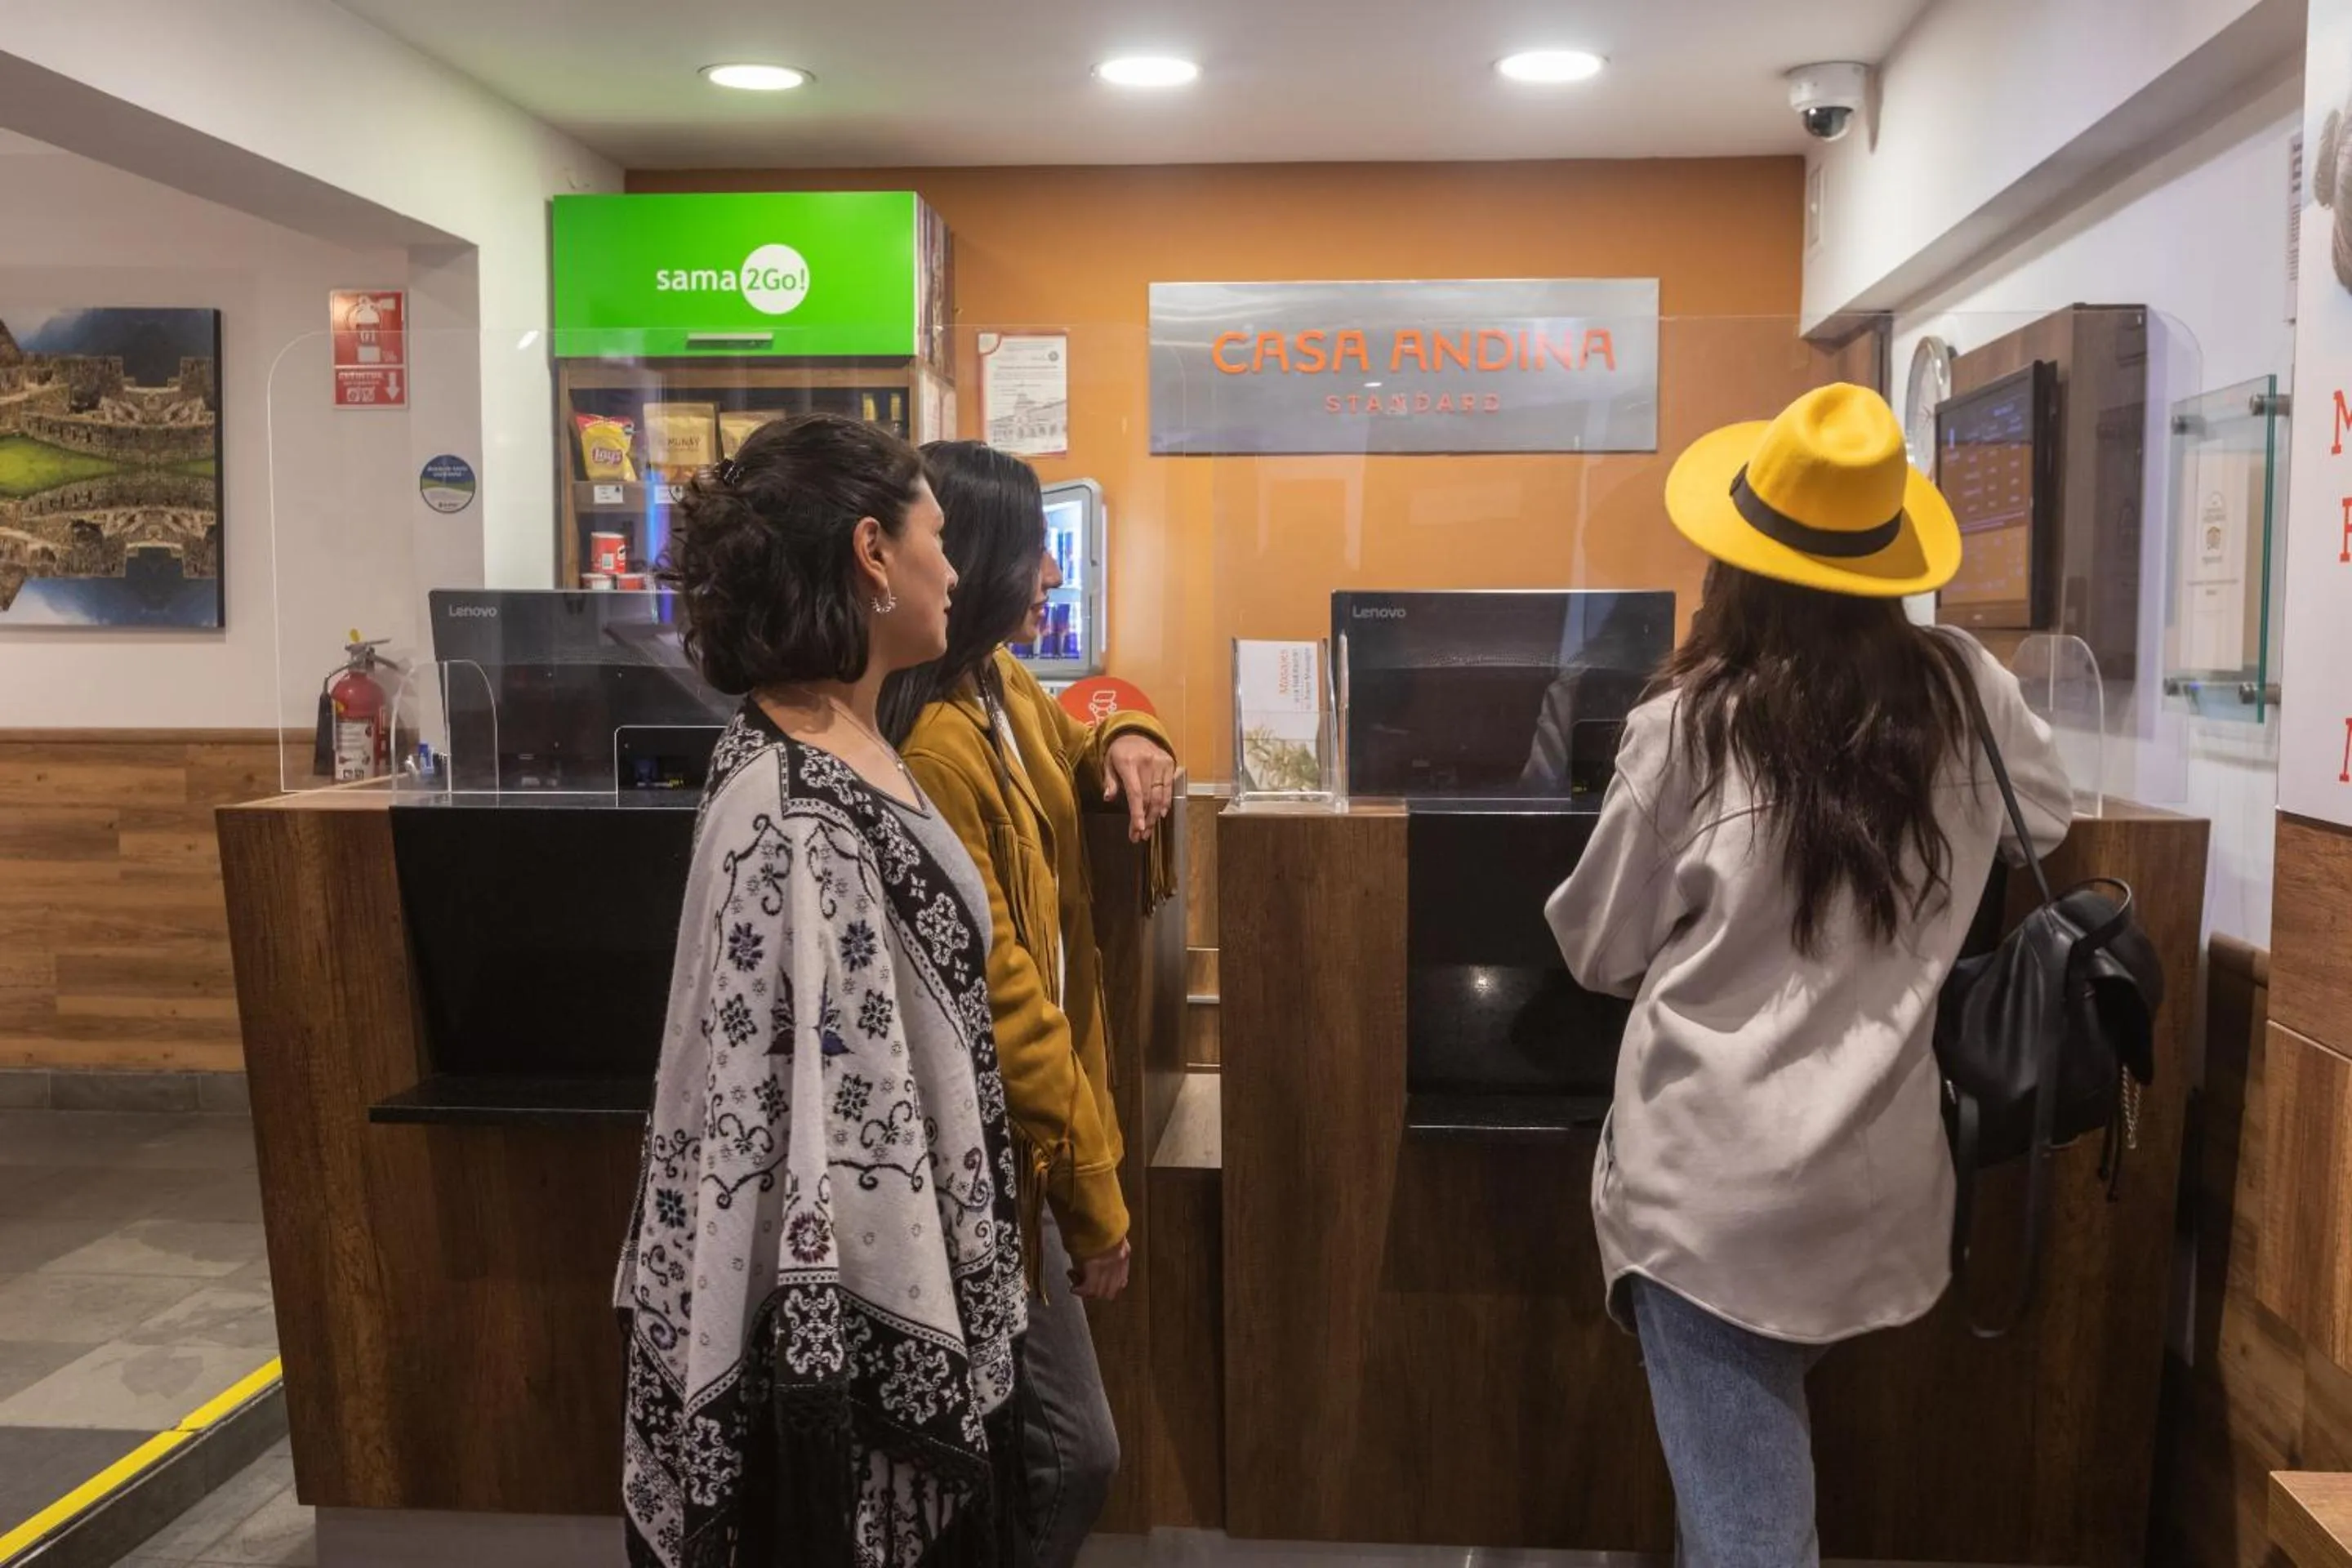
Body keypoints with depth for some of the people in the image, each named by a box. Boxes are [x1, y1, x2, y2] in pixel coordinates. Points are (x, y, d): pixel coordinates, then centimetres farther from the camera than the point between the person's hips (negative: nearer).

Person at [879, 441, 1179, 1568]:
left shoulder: (1002, 689, 5)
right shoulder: (931, 746, -25)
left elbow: (1064, 750, 29)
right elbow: (999, 994, -25)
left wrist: (1124, 744, 4)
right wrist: (1095, 1198, -19)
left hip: (1019, 1126, 10)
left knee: (1009, 1440, 22)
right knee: (1070, 1451, 0)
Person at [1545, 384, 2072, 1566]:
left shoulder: (1688, 726, -13)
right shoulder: (1968, 694, -3)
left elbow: (1599, 952, 0)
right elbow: (2046, 824, 21)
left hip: (1711, 1182, -3)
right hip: (1875, 1187, 4)